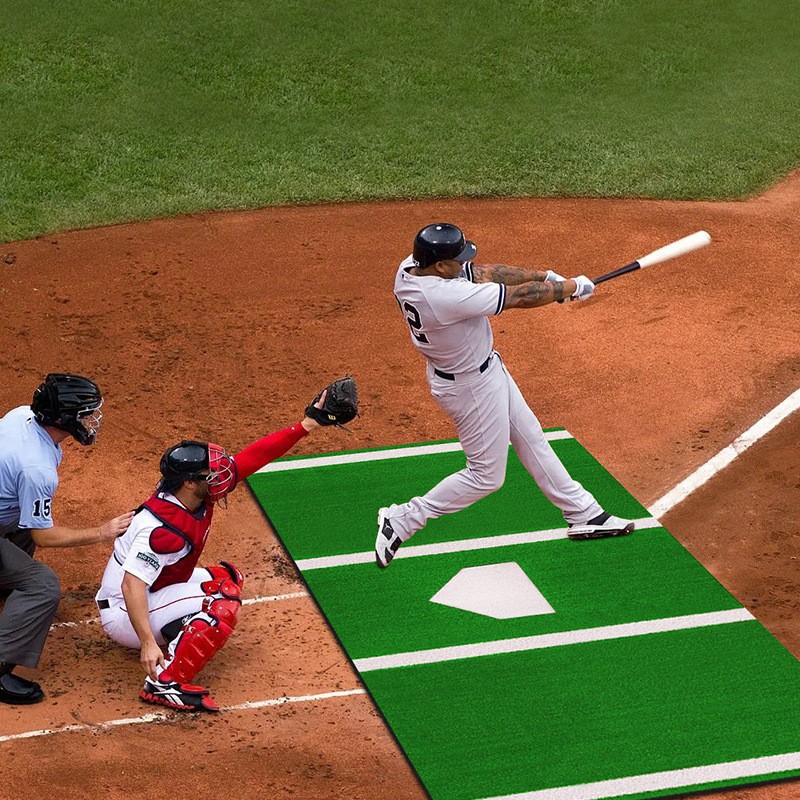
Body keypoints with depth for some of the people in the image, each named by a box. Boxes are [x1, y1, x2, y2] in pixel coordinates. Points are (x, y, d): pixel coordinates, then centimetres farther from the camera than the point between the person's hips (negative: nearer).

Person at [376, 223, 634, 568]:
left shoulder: (410, 267, -15)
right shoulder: (446, 297, -39)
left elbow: (482, 272, -6)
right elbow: (520, 297, -27)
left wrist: (546, 277, -9)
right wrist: (571, 287, -12)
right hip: (472, 386, -10)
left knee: (530, 438, 22)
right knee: (486, 475, 8)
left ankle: (583, 515, 36)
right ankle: (402, 520, 15)